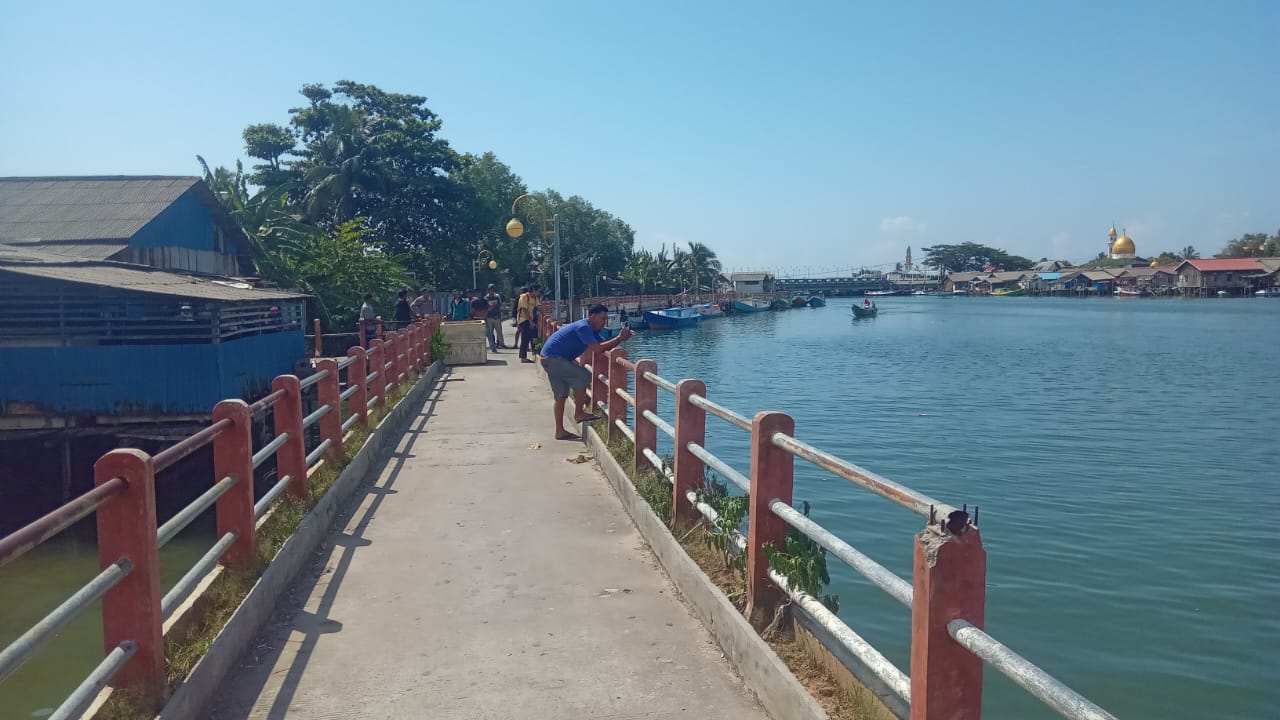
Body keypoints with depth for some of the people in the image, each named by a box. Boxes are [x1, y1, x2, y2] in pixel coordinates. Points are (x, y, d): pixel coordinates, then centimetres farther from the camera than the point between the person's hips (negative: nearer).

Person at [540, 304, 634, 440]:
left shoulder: (591, 330, 13)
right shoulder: (583, 327, -19)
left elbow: (604, 346, 8)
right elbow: (597, 348, -27)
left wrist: (620, 338, -5)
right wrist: (619, 338, -21)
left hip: (549, 358, 11)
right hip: (552, 358, -11)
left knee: (561, 395, 12)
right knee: (583, 376, -17)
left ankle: (560, 431, 16)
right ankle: (579, 413, -8)